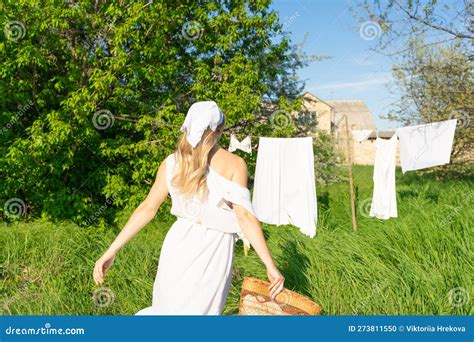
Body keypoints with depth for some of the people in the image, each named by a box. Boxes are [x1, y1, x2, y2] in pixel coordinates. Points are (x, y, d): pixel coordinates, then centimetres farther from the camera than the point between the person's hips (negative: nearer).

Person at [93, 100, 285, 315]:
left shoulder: (171, 162, 0)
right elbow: (244, 216, -15)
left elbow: (148, 208, -3)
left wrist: (111, 252, 2)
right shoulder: (234, 164, -8)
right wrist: (270, 265, -14)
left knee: (168, 308, 24)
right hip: (214, 250, -2)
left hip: (179, 244, 3)